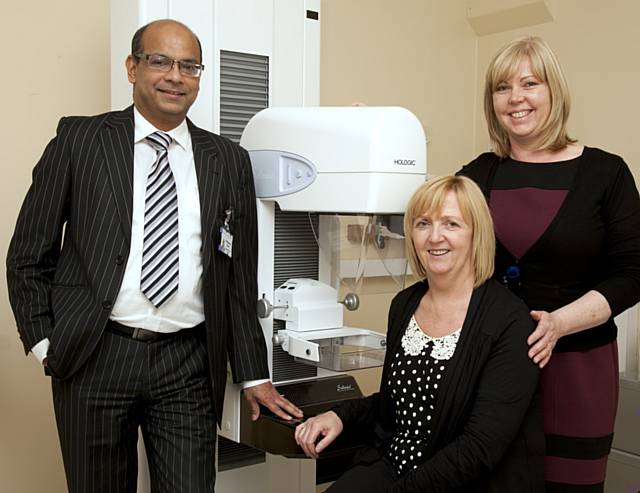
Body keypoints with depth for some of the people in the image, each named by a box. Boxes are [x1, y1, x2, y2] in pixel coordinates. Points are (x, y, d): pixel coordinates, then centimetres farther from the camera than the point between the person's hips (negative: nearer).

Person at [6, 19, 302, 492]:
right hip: (95, 359, -1)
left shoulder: (228, 161, 7)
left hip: (188, 364, 1)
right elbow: (28, 257, 6)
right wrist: (45, 343, -2)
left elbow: (240, 277, 9)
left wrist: (254, 375, 9)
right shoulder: (80, 139, 2)